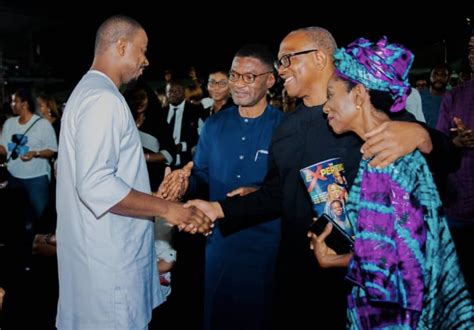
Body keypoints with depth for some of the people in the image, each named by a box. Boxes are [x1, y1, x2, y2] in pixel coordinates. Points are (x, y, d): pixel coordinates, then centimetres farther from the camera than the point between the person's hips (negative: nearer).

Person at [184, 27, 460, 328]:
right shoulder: (286, 128, 10)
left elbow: (447, 160, -11)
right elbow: (275, 194, 13)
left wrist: (419, 135, -33)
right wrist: (219, 209, 1)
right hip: (295, 268, 6)